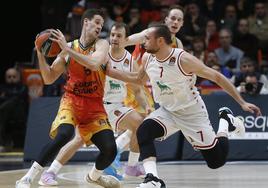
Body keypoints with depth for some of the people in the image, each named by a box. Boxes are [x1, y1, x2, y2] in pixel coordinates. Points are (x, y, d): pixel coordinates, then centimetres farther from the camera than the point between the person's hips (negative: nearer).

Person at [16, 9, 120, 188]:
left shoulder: (102, 44, 0)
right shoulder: (69, 47, 5)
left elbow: (94, 64, -24)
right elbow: (48, 79, 9)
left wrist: (68, 50, -22)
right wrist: (41, 55, -5)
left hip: (95, 106, 1)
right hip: (72, 100, -1)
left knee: (110, 150, -9)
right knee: (64, 134, -31)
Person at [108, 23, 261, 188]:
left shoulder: (183, 59, -28)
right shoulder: (147, 58, -9)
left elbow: (217, 77, -19)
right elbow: (139, 79, 14)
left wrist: (242, 103, -20)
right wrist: (109, 71, 7)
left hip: (192, 112, -4)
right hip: (167, 111, 4)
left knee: (217, 161, 1)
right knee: (144, 132, -26)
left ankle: (225, 121, 27)